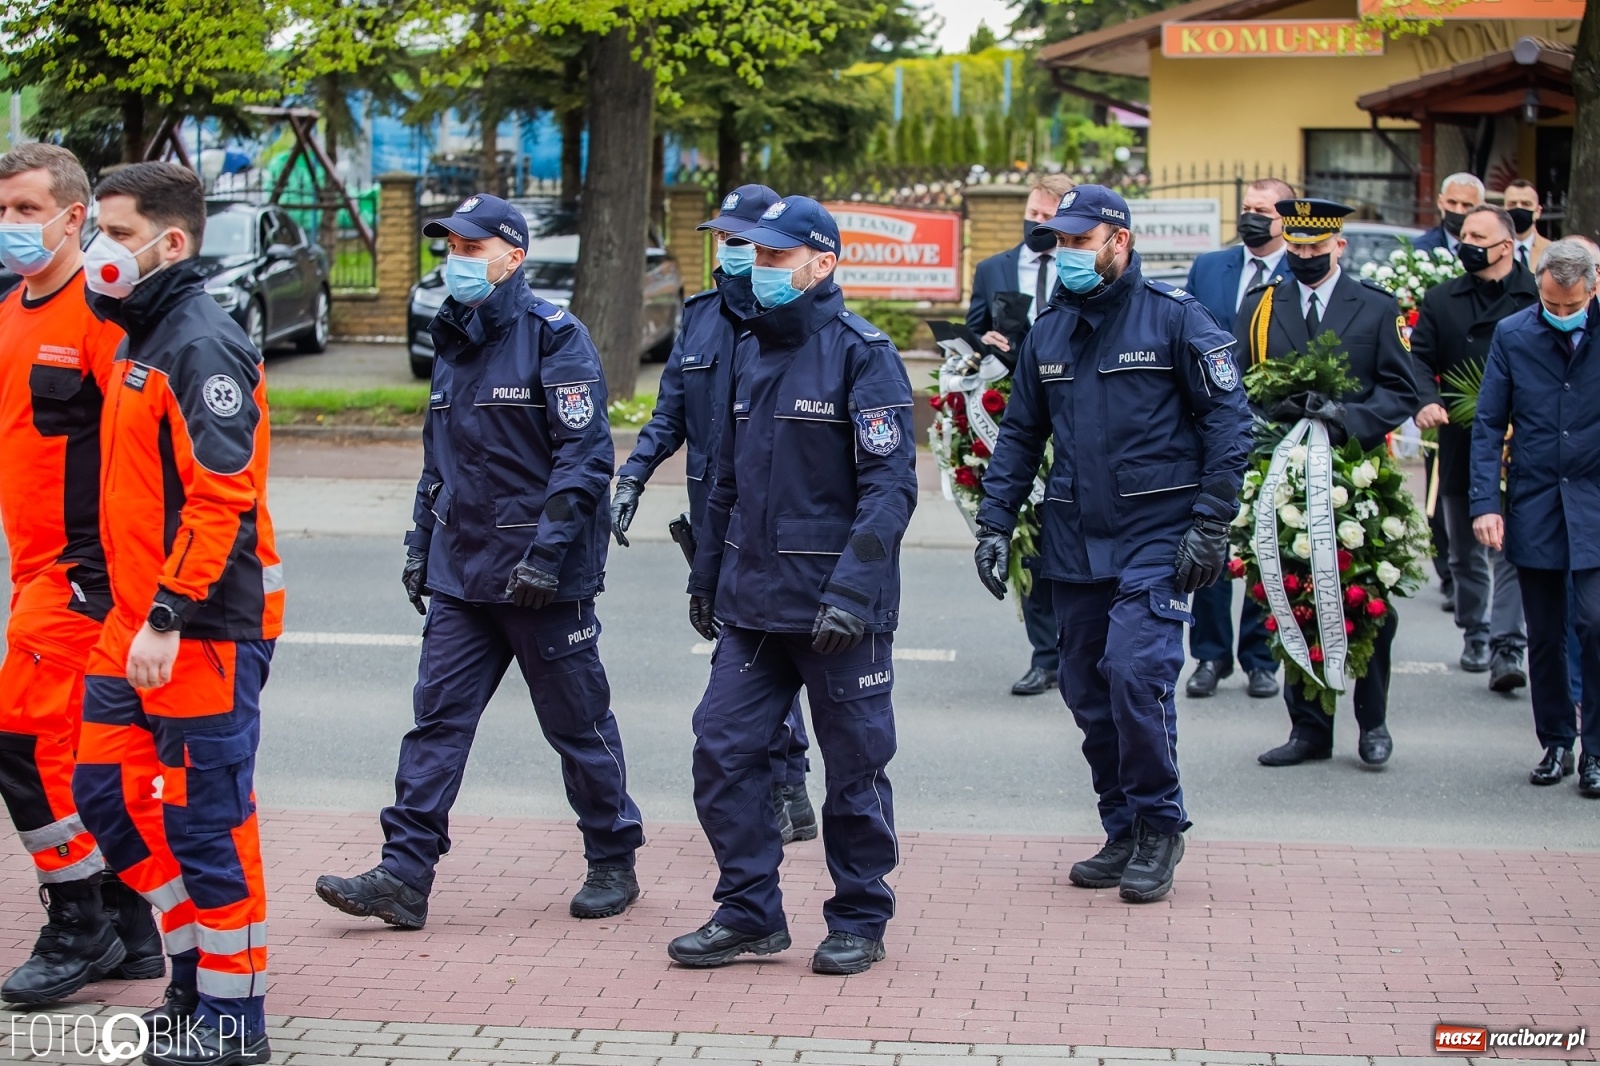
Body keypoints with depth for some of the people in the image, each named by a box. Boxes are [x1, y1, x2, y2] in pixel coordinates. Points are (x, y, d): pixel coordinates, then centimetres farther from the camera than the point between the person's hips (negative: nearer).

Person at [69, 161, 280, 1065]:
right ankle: (201, 962, 25)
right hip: (138, 621, 10)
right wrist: (134, 612, 16)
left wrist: (168, 617, -24)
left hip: (205, 631, -10)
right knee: (108, 791, 13)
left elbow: (221, 497, -22)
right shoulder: (143, 340, 16)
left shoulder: (203, 345, -15)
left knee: (204, 819, -2)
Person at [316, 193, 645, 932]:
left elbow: (585, 454, -16)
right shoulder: (453, 341, 14)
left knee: (579, 724, 5)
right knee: (437, 718, 0)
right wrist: (421, 544, 18)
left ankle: (613, 864, 20)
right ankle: (405, 876, -1)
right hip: (461, 570, 7)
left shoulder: (553, 337, -10)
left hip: (544, 576, -7)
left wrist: (547, 552, -21)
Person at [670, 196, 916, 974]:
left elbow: (890, 486, -16)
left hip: (839, 609, -6)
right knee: (722, 750, 1)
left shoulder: (862, 354, -10)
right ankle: (749, 912, 12)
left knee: (854, 767, 5)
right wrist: (706, 577, 21)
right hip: (752, 602, 6)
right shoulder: (750, 351, 12)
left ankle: (859, 922, 18)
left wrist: (851, 591, -25)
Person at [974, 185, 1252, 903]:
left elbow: (1228, 420, -7)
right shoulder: (1049, 332, 11)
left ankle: (1159, 827, 1)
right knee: (1087, 691, 7)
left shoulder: (1175, 318, -6)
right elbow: (1020, 434, 16)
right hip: (1074, 541, 6)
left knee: (1135, 671, -17)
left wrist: (1211, 524, -13)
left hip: (1157, 538, -6)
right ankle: (1123, 833, 21)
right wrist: (995, 523, 7)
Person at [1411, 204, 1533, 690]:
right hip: (1460, 447, 4)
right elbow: (1419, 357, 4)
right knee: (1466, 553, 14)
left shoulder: (1541, 297, -1)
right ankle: (1474, 636, 30)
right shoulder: (1441, 300, 10)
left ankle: (1507, 650, -12)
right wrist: (1426, 401, -16)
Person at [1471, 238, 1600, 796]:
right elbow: (1488, 426, 3)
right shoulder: (1512, 336, 1)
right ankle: (1555, 742, 21)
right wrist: (1486, 502, -6)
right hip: (1534, 509, 2)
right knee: (1544, 635, 8)